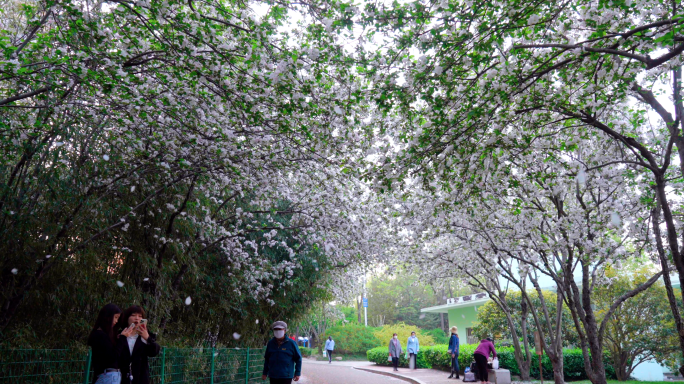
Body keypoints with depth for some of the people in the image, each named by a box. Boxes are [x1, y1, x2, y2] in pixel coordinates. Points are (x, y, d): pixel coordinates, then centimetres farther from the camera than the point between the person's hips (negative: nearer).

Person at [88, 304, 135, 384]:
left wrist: (119, 338, 6)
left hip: (112, 376, 9)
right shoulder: (99, 335, -12)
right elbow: (113, 356, -15)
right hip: (109, 376, -9)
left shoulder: (104, 334, 16)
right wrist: (122, 338, -8)